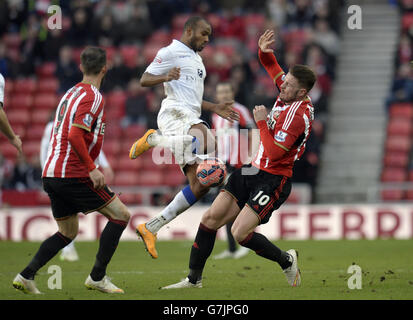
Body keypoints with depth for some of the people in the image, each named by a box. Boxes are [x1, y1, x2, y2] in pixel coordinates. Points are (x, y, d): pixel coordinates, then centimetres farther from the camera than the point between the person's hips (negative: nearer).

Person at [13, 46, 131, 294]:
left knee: (68, 232, 17)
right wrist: (92, 169, -21)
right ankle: (97, 277, -4)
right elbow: (75, 135, -23)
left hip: (52, 175, 9)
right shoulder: (92, 97, -11)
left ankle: (27, 276, 5)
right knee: (121, 215, -1)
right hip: (73, 175, -9)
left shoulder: (71, 94, 17)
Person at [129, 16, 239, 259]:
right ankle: (153, 139, -15)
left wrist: (215, 108, 28)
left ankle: (150, 228, 3)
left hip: (191, 118, 9)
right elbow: (144, 80, -5)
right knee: (204, 144, -41)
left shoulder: (197, 59, 31)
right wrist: (165, 77, -24)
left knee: (200, 186, 1)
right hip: (175, 114, -9)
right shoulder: (171, 52, 2)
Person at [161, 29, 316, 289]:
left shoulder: (297, 114, -22)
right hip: (253, 171, 9)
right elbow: (273, 68, 21)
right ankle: (194, 279, 11)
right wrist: (264, 51, 0)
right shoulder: (289, 95, 3)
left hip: (272, 180, -9)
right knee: (210, 219, 2)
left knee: (240, 233, -18)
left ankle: (286, 260, 7)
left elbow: (274, 153, -27)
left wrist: (262, 122, -16)